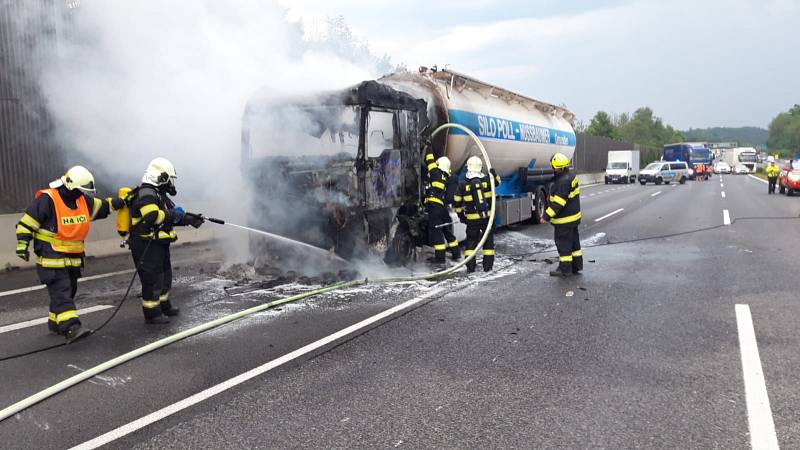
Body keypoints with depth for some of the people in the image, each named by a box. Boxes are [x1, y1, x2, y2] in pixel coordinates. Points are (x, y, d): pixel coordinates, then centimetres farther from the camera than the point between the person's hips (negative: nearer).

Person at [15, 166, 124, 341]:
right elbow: (26, 222, -11)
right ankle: (71, 328, -22)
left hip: (73, 258, 8)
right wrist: (22, 244, -18)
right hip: (52, 259, -8)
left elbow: (103, 206, 20)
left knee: (68, 291, 14)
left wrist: (123, 201, 9)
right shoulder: (47, 200, -15)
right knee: (61, 292, -14)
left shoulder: (83, 200, 6)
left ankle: (55, 323, 29)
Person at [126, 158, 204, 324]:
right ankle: (152, 313, 8)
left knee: (165, 276, 21)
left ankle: (164, 305, 37)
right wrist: (174, 214, -21)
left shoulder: (160, 195, 16)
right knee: (152, 279, -2)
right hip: (146, 246, -11)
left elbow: (173, 217, 19)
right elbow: (152, 216, -32)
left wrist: (190, 219, 7)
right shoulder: (146, 193, -18)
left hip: (159, 244, 11)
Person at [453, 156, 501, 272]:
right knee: (488, 241, 13)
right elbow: (497, 182, 18)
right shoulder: (487, 180, -4)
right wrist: (494, 174, 18)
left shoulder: (463, 185, -6)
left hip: (472, 219, -1)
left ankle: (470, 266, 6)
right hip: (488, 217, 1)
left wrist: (461, 215, 12)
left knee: (471, 240, 10)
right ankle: (488, 265, 15)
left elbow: (457, 202, 1)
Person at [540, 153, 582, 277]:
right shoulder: (572, 177, 7)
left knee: (563, 243, -1)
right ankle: (577, 265, 28)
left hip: (564, 220, -10)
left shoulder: (563, 182, -25)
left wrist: (546, 216, -22)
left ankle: (565, 269, 6)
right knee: (574, 241, 18)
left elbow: (558, 203, -27)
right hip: (574, 216, 10)